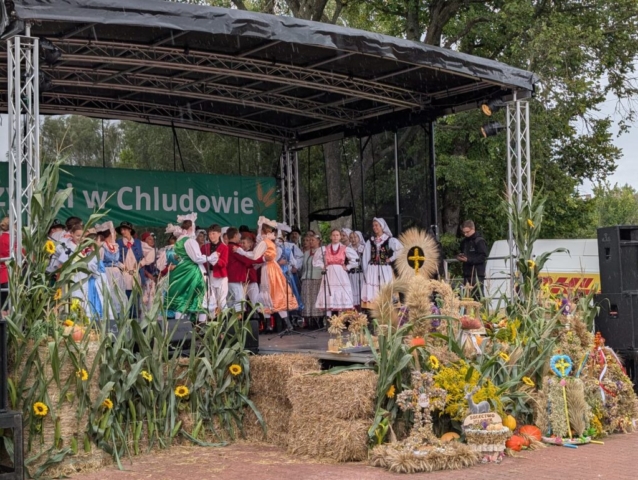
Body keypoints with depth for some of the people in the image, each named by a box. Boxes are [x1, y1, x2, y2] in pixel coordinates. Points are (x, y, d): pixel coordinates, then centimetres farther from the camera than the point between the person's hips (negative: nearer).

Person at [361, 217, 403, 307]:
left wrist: (391, 259, -10)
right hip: (372, 271, 3)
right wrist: (365, 272, 0)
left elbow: (400, 249, -13)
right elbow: (365, 258, 9)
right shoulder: (370, 242, 12)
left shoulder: (390, 240, 2)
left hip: (385, 270, -3)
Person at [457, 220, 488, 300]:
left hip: (477, 274, -7)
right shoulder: (464, 241, 18)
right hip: (467, 274, 7)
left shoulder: (479, 241, -6)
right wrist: (460, 257, 7)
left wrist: (468, 259, -19)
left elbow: (483, 257, -14)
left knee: (477, 296, -11)